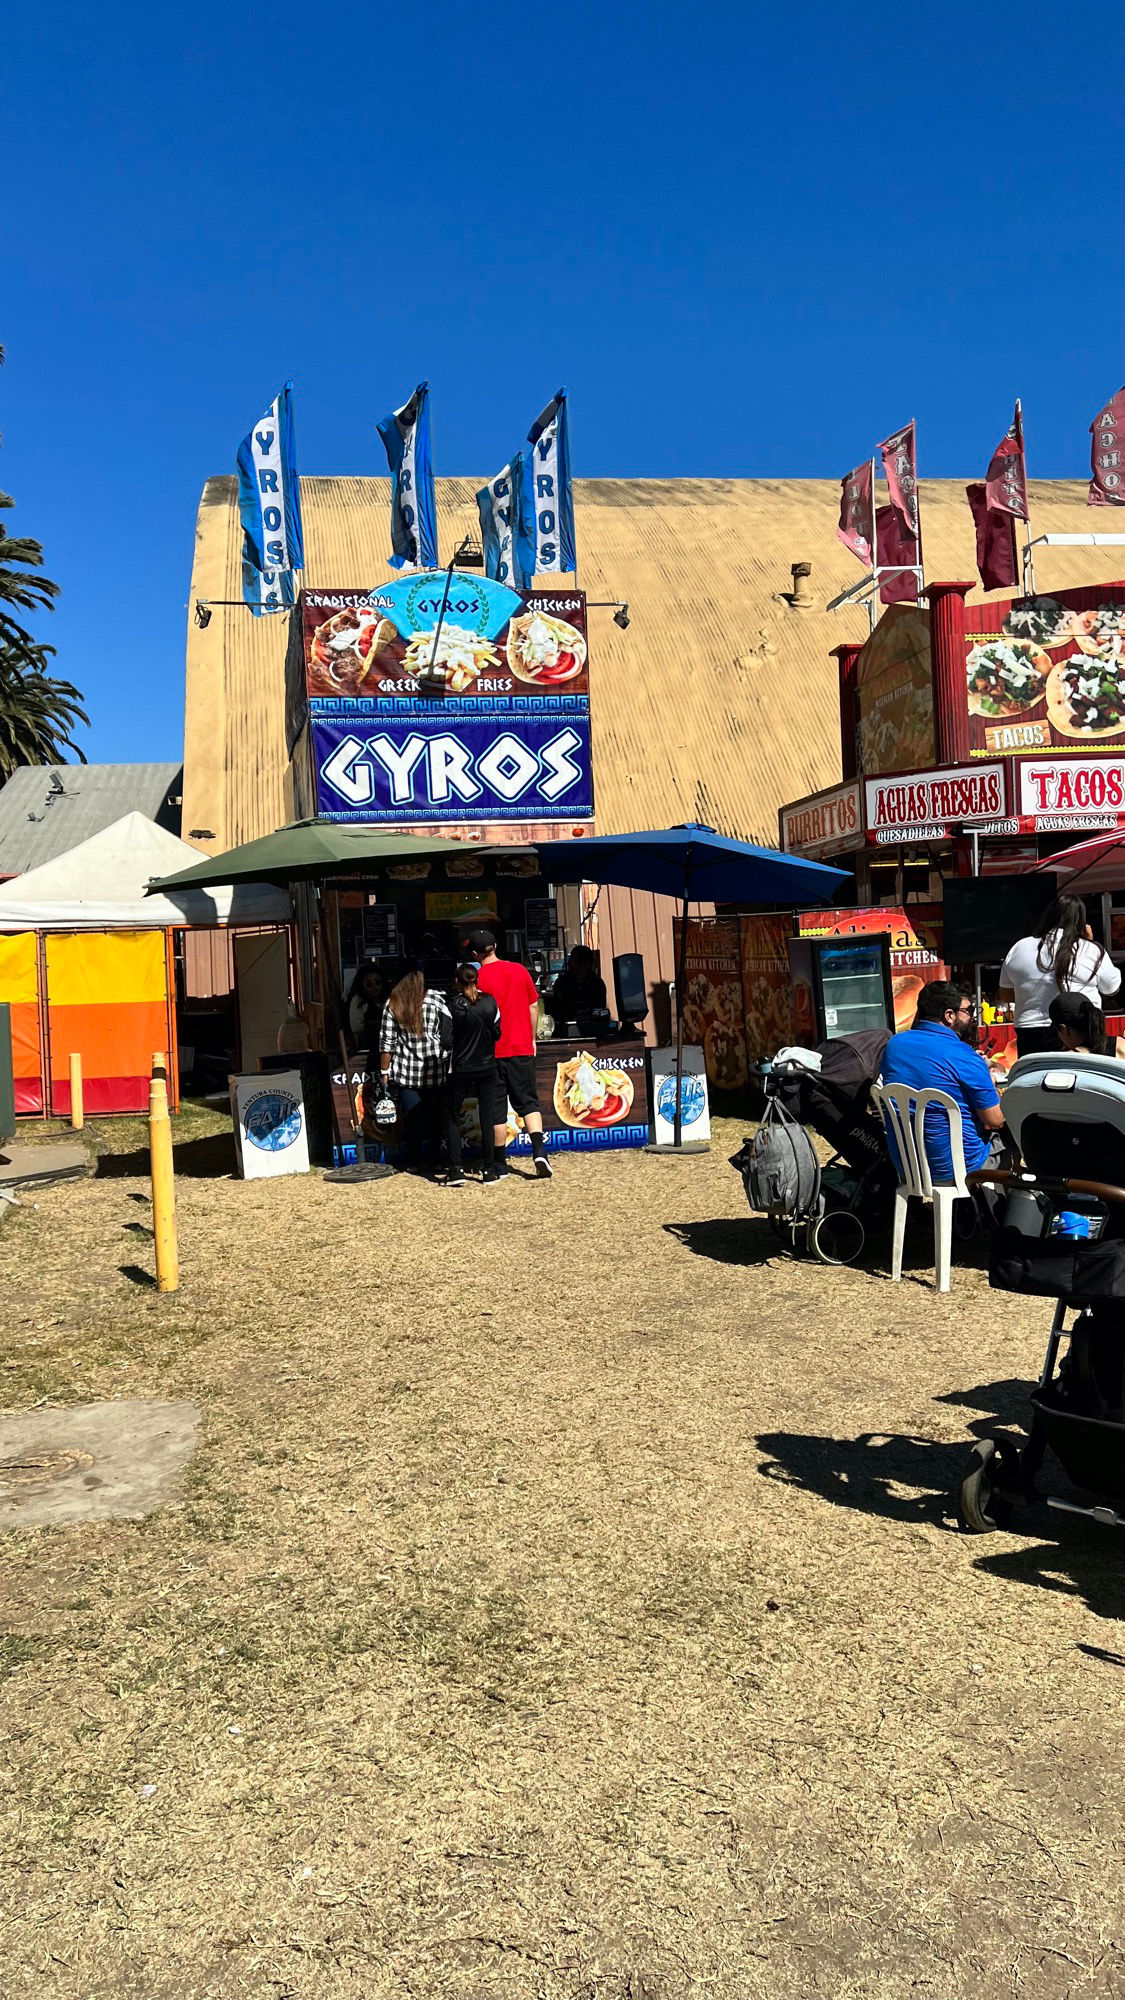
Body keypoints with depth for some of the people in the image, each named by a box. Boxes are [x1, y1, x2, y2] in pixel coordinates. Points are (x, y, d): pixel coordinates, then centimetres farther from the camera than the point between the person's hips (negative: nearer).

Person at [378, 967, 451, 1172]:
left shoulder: (393, 1004, -2)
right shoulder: (436, 999, -4)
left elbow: (387, 1042, -2)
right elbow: (450, 1034, -5)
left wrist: (385, 1070, 6)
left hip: (406, 1072, 0)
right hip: (436, 1070, 0)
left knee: (410, 1118, 7)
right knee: (435, 1117, 13)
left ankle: (413, 1162, 10)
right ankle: (436, 1157, 18)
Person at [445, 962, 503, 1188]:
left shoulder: (452, 1005, -10)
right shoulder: (490, 1001, -3)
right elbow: (497, 1031, 6)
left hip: (459, 1069, -2)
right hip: (486, 1067, 2)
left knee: (452, 1118, 9)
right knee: (487, 1118, 7)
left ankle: (455, 1171, 4)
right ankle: (490, 1172, 8)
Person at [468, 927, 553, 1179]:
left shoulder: (478, 978, -10)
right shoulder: (520, 971, 2)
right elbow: (533, 1008, 8)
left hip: (492, 1052, -2)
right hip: (522, 1049, 3)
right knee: (528, 1103, 8)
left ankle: (499, 1164, 12)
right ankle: (539, 1151, -11)